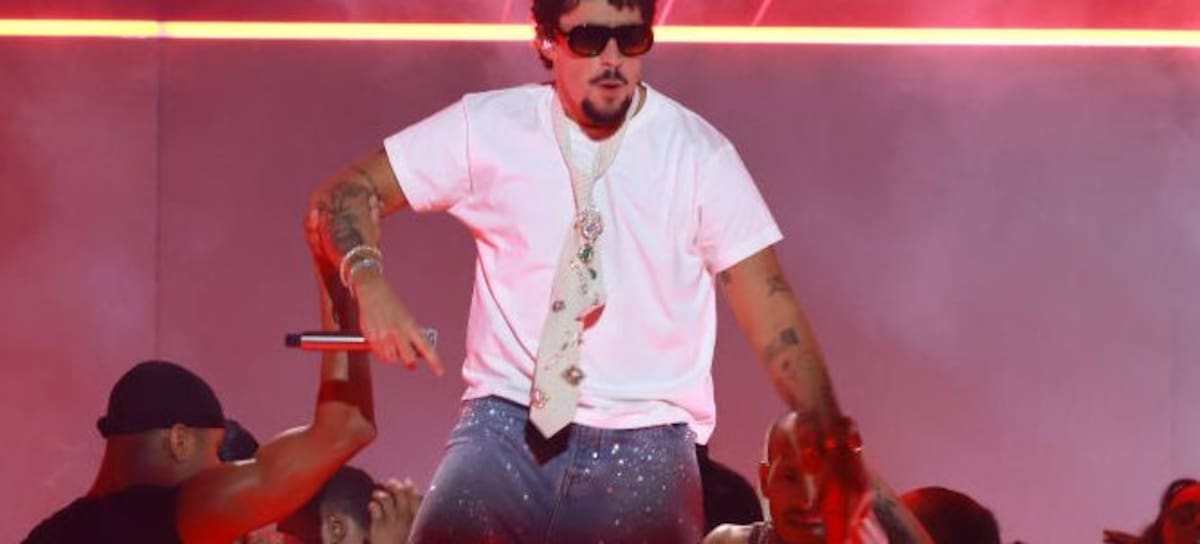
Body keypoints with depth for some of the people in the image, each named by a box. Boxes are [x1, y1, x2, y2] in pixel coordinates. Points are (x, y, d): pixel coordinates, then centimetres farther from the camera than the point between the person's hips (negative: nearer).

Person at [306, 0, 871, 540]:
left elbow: (771, 313, -2)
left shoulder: (699, 154, -1)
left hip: (645, 440, 1)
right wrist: (369, 282, -16)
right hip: (508, 423, 0)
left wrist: (831, 445, -11)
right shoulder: (487, 128, 2)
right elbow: (345, 194, 5)